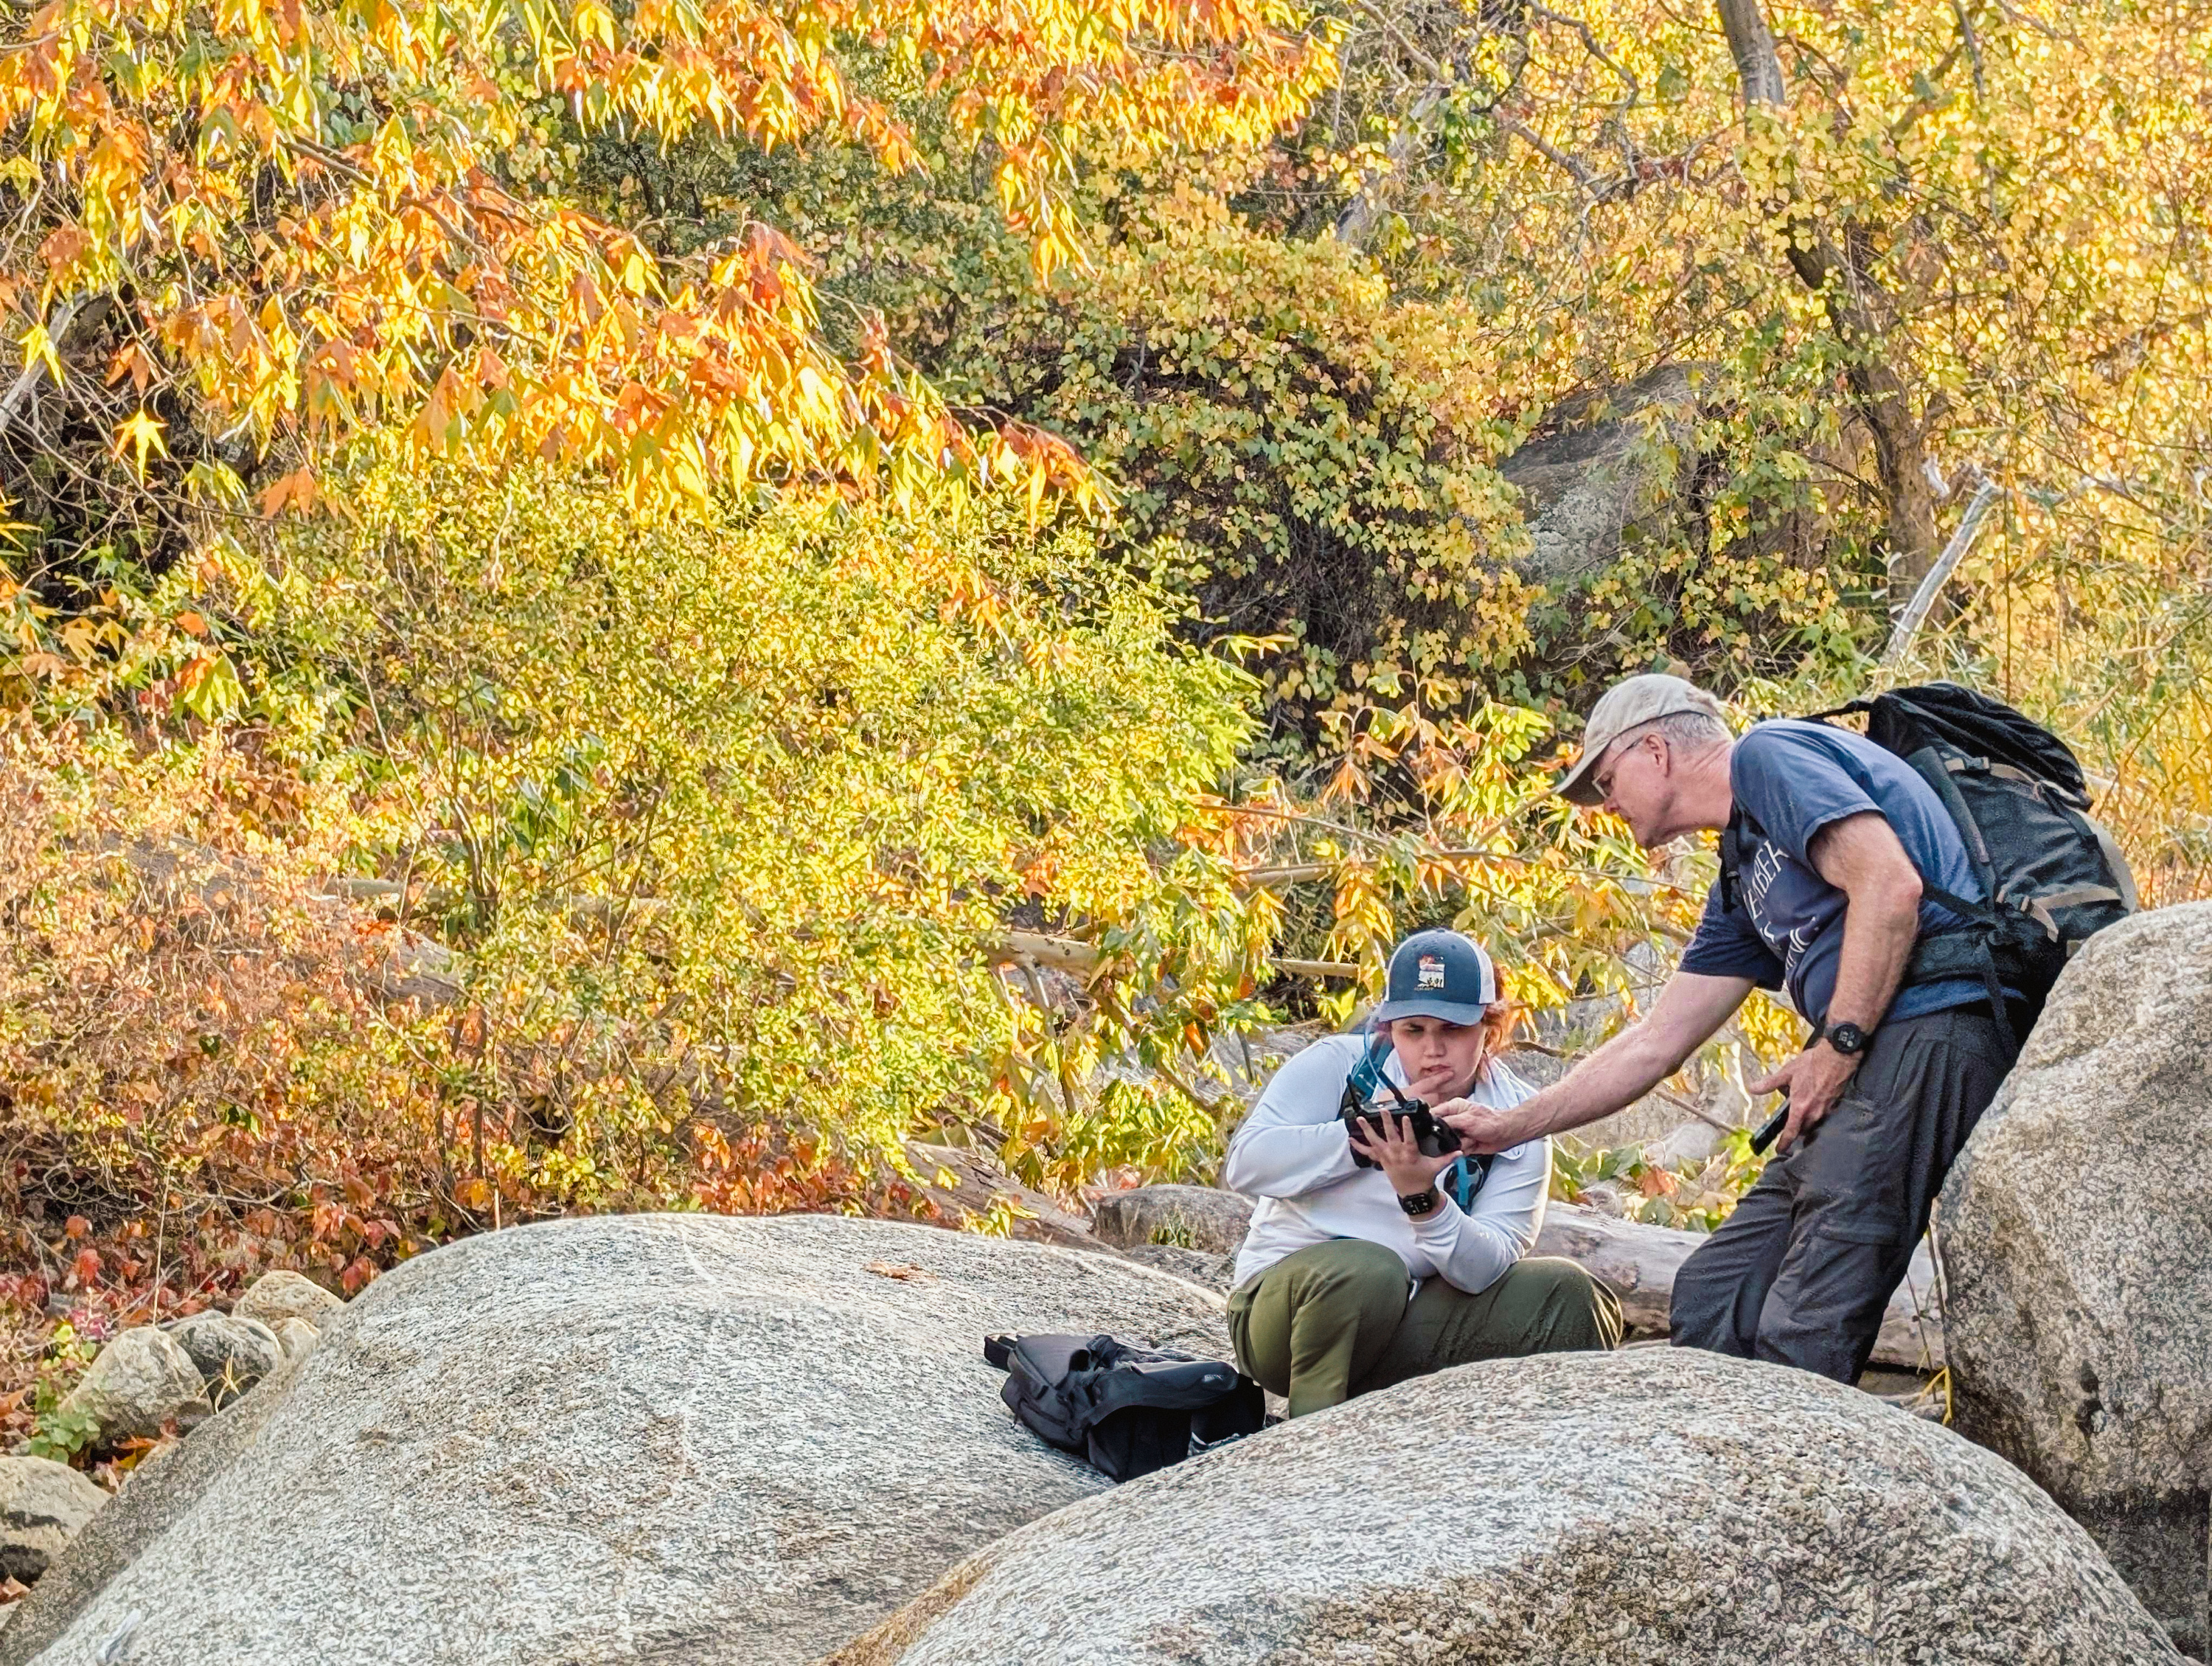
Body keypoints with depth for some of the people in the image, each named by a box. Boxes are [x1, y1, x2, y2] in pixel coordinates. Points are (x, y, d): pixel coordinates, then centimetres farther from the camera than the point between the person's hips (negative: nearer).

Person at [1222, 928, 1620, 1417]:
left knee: (1566, 1293, -15)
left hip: (1411, 1330, 3)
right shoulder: (1336, 1065, -6)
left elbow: (1486, 1270, -13)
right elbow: (1244, 1165, -18)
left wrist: (1422, 1198, -32)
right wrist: (1362, 1131, -24)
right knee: (1369, 1269, -37)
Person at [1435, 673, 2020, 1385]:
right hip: (1867, 1063, 10)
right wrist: (1505, 1127, 29)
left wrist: (1838, 1046, -13)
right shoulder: (1742, 884, 27)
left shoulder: (1770, 755, 0)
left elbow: (1889, 884, -15)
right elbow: (1656, 1044, 29)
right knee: (1709, 1307, 8)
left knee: (1799, 1335, -16)